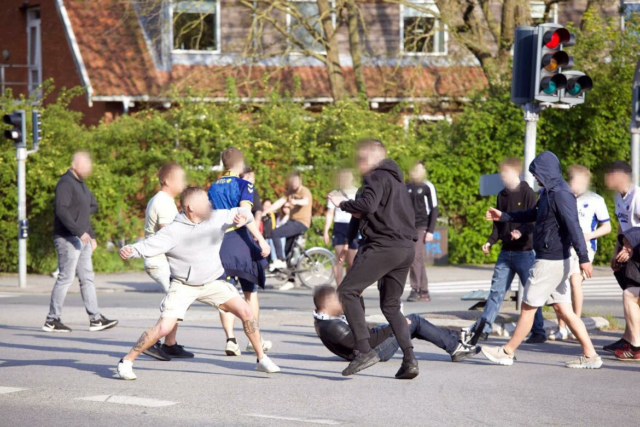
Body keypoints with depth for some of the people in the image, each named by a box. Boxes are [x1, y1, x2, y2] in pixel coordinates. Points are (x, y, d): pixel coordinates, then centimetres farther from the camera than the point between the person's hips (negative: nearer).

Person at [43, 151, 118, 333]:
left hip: (82, 238, 10)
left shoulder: (81, 184, 18)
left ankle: (95, 319, 8)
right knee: (66, 278, -8)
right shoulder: (66, 183, -12)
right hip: (68, 238, -10)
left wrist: (92, 236, 12)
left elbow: (93, 207, 26)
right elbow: (61, 210, -23)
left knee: (87, 278, 8)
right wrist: (79, 231, -28)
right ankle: (52, 320, -3)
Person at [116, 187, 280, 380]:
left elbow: (244, 214, 8)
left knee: (246, 312, -7)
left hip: (213, 282, 4)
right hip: (183, 285, -4)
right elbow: (147, 246, -24)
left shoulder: (217, 218, -8)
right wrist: (129, 250, -46)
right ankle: (126, 362, -1)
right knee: (164, 327, -17)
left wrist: (261, 240, 6)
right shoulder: (173, 231, -20)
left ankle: (261, 359, 10)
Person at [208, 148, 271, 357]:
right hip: (240, 240, -4)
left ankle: (230, 339, -11)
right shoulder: (244, 185, -4)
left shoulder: (213, 187, 12)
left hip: (217, 243, 4)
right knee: (250, 293, 12)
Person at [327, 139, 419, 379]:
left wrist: (342, 203, -6)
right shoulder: (396, 181, 25)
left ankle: (364, 350, -18)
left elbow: (367, 204, -23)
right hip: (406, 249, 10)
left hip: (383, 246, -10)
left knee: (347, 291, -7)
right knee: (391, 306, 15)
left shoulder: (377, 177, -5)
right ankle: (409, 359, 2)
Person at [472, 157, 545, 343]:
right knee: (496, 290, 3)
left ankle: (538, 331, 7)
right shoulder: (502, 195, 11)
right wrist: (490, 242, 6)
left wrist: (522, 231, -31)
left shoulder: (527, 193, -7)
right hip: (506, 252, 6)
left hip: (525, 252, -6)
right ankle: (484, 327, 5)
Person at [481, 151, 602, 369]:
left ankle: (507, 353, 11)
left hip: (551, 261, -10)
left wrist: (584, 258, -31)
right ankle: (590, 355, 7)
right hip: (550, 259, 10)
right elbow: (533, 214, 31)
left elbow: (574, 226, -25)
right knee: (563, 309, 9)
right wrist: (503, 216, 35)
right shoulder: (549, 193, 14)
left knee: (528, 307, 1)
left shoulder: (561, 194, -17)